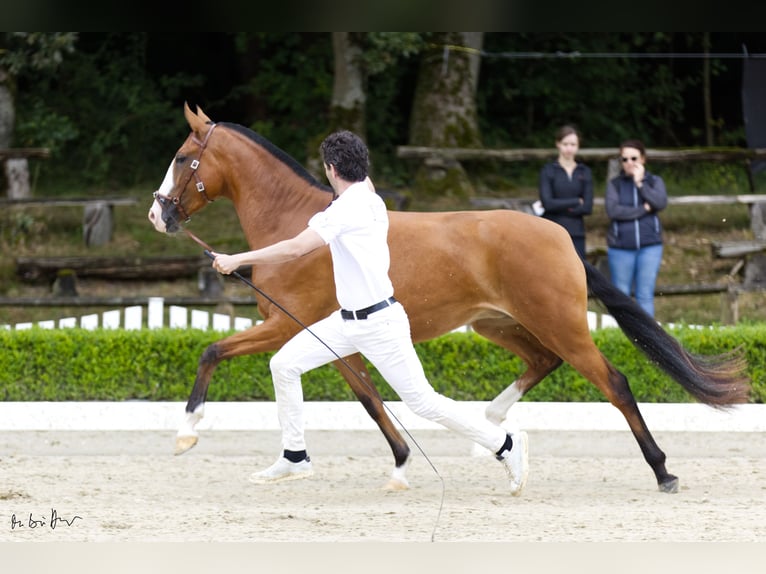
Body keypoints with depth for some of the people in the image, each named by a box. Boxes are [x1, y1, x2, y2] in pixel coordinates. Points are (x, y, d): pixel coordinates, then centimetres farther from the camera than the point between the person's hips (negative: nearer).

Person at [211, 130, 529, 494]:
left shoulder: (346, 209, -20)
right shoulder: (371, 200, 6)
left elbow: (295, 249, -26)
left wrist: (236, 260, -21)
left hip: (379, 324, -10)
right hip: (349, 321, 10)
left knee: (422, 401, -6)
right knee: (284, 364, 4)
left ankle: (506, 445, 5)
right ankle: (295, 457, 10)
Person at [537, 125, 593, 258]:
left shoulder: (585, 172, 9)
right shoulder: (548, 171, 2)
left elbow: (587, 207, 0)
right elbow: (547, 202, -11)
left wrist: (559, 206, -8)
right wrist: (576, 202, -6)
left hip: (576, 235, 2)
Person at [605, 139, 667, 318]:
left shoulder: (654, 181, 10)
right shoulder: (615, 184, 6)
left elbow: (661, 203, -9)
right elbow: (612, 210, -10)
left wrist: (640, 183, -8)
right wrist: (644, 209, -9)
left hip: (649, 245, 0)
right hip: (621, 247, 0)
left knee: (645, 295, -5)